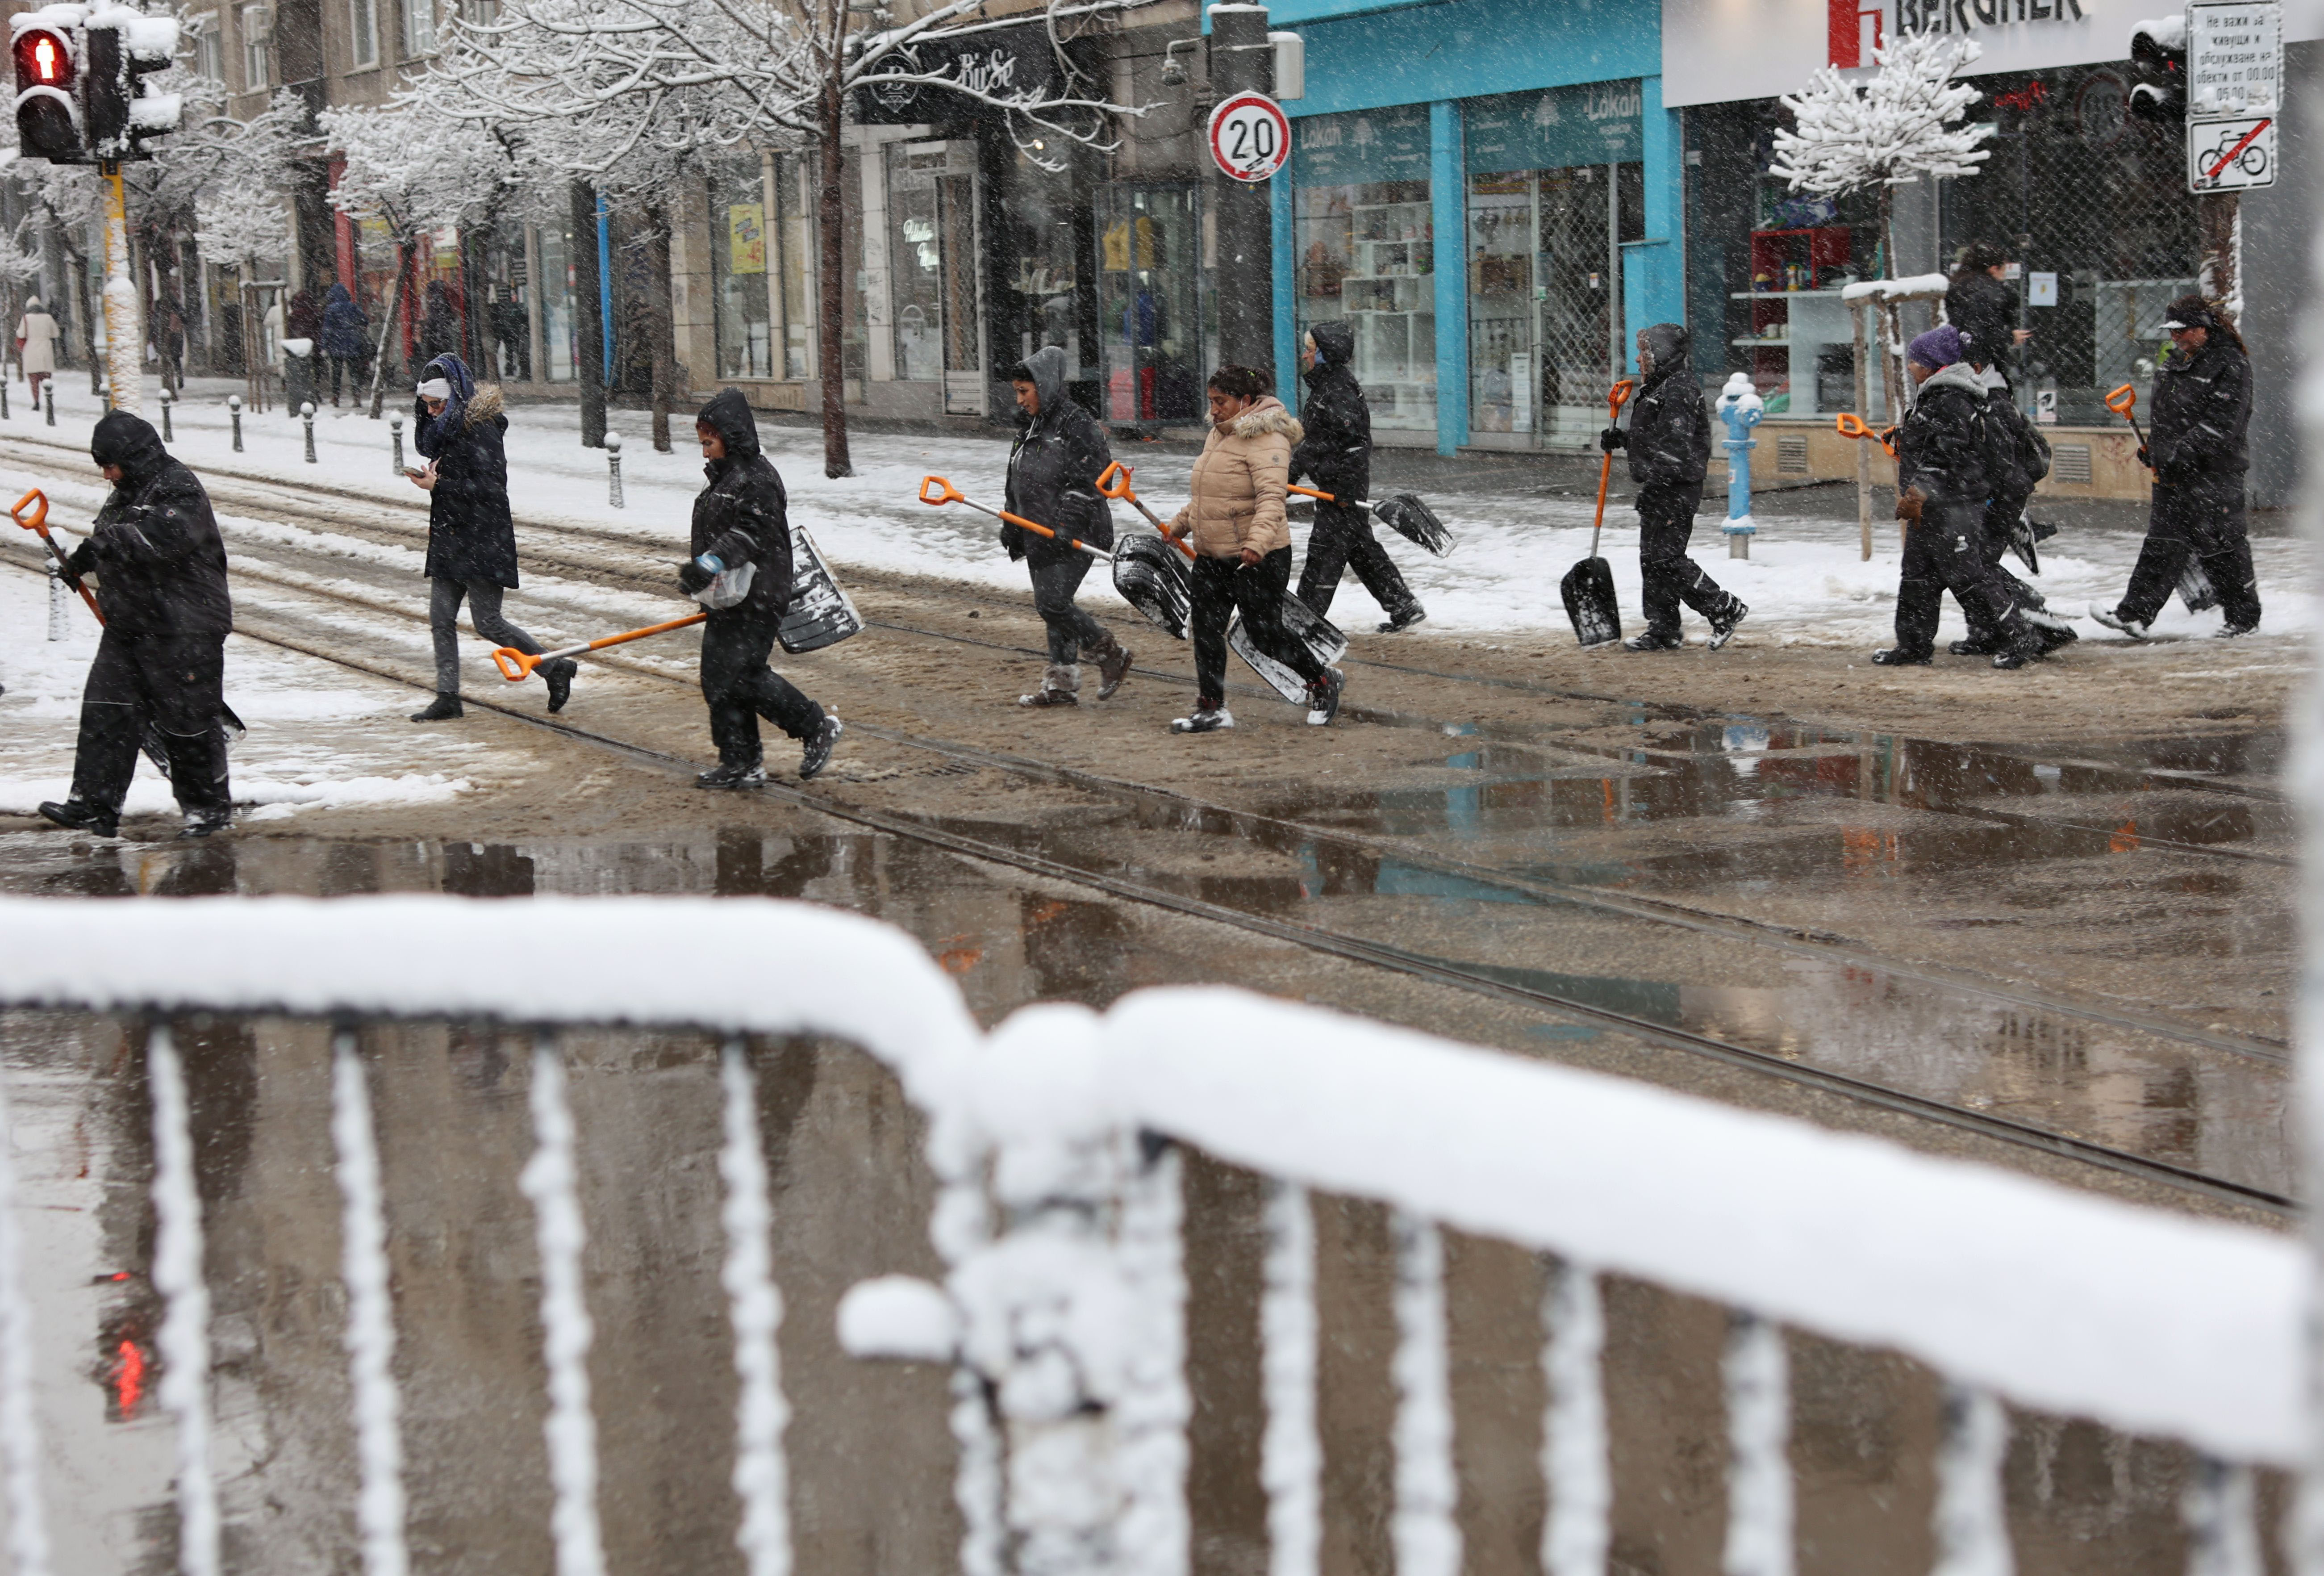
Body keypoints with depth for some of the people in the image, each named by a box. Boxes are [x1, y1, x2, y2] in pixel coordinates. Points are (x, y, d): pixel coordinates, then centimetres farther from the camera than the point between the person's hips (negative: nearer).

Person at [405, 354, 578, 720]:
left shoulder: (480, 431, -17)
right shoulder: (450, 427, 11)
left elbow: (491, 488, -22)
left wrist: (438, 486, -21)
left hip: (482, 544, -9)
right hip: (451, 541, 9)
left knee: (488, 623, -6)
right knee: (441, 617, 5)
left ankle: (556, 668, 7)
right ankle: (447, 698, 10)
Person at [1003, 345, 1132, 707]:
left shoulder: (1076, 425, -13)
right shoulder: (1031, 426, 16)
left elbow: (1090, 480, -17)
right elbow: (1018, 484, 23)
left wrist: (1068, 522, -22)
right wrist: (1012, 525, 21)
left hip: (1073, 539, -9)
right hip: (1040, 538, 9)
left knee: (1053, 604, -14)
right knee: (1053, 609, 9)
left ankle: (1111, 653, 3)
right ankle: (1062, 684, 15)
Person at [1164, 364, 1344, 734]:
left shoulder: (1266, 440, -17)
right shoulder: (1219, 435, 12)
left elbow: (1272, 497, -30)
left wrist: (1257, 541, -42)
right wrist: (1179, 525, 30)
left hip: (1258, 560, -9)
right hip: (1211, 557, 9)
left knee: (1265, 635, -2)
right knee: (1206, 630, 4)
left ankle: (1323, 682, 20)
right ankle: (1211, 709, 11)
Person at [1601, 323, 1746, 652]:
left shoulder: (1679, 392, -15)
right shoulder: (1657, 390, 19)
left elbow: (1676, 448, -23)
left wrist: (1653, 484, -26)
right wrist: (1620, 440, 14)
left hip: (1676, 490, -11)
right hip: (1660, 491, 11)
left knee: (1666, 558, -11)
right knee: (1651, 559, 10)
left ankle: (1725, 609, -1)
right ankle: (1663, 631, 14)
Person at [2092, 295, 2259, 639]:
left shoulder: (2231, 365, -13)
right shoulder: (2173, 364, 14)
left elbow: (2222, 424, -21)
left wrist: (2182, 453, -24)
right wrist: (2153, 449, 13)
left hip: (2215, 472, -8)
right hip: (2173, 474, 8)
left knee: (2222, 546, 0)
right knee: (2162, 545, 5)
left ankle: (2245, 617, 14)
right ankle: (2135, 614, 1)